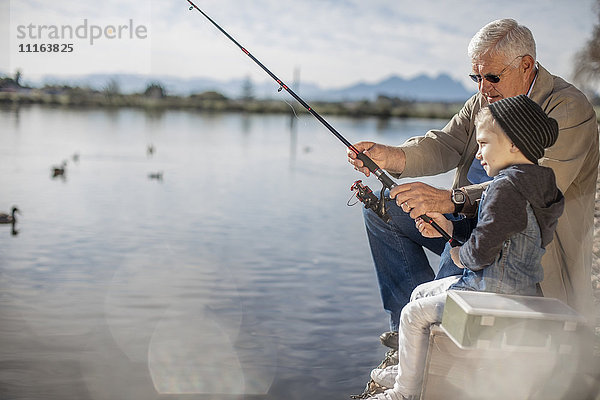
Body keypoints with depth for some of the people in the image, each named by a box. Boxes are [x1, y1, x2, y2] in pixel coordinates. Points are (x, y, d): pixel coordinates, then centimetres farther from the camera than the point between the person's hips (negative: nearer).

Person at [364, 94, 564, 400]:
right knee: (421, 293, 21)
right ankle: (406, 371, 35)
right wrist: (450, 228, 11)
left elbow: (481, 251, -28)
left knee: (414, 315, -1)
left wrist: (460, 256, -6)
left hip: (496, 294, -11)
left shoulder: (507, 186, -24)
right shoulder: (534, 184, 9)